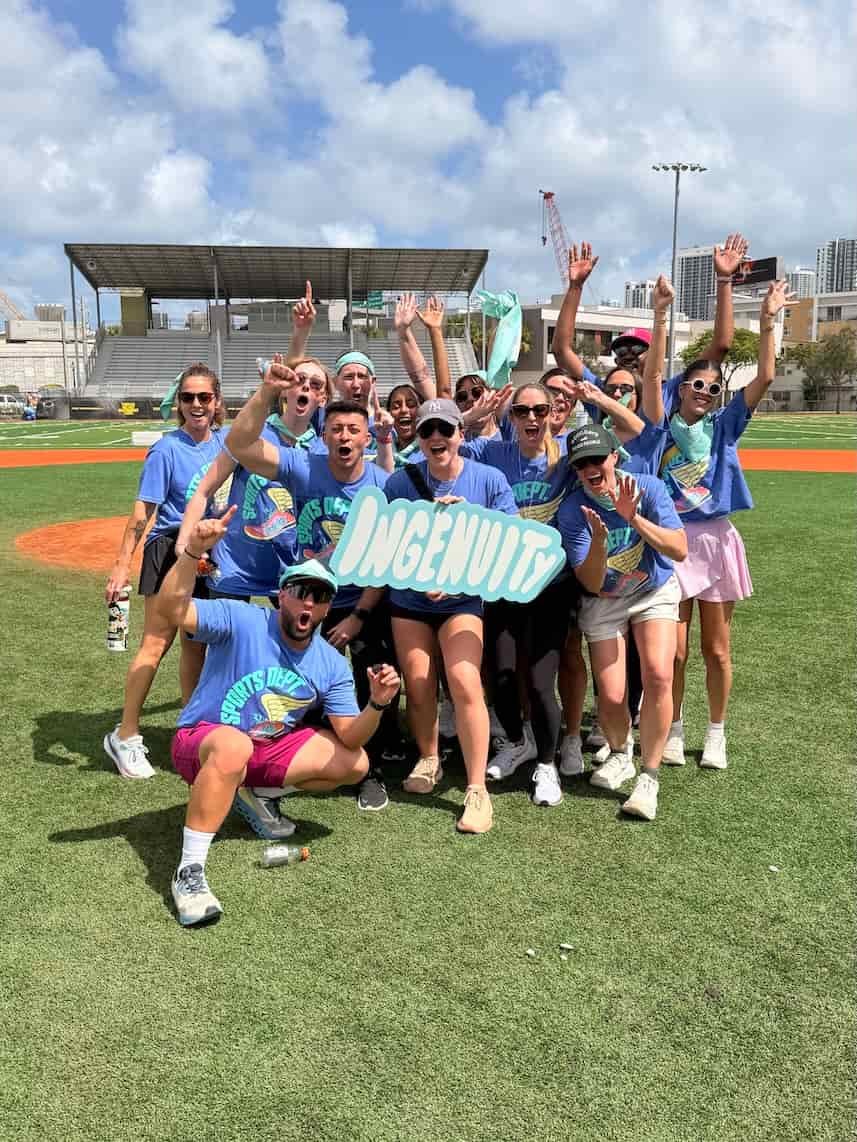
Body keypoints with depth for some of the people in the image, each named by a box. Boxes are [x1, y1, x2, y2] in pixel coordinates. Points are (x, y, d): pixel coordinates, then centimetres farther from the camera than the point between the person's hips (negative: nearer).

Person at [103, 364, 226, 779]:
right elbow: (142, 511, -14)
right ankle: (125, 738, 3)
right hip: (169, 552, -5)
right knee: (156, 643, -6)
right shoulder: (167, 449, -11)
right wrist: (121, 566, -17)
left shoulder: (224, 442, 3)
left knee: (196, 643, 13)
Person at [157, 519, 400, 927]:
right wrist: (193, 552, -49)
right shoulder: (240, 620, -18)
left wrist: (377, 704, -26)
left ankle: (256, 792, 13)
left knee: (355, 764, -4)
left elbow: (350, 738, -5)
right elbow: (171, 609, -34)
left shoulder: (332, 665, -4)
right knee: (234, 746, -42)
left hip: (270, 749, 6)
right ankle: (189, 873, -33)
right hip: (200, 742, -6)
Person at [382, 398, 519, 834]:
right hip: (410, 596, 2)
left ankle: (477, 789, -9)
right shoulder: (401, 482, -3)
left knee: (463, 680, -19)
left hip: (463, 597, -2)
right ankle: (428, 759, 33)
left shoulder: (490, 480, -5)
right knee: (418, 684, 3)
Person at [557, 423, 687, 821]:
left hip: (655, 593, 0)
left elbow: (679, 551, -23)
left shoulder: (648, 487, -17)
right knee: (611, 696, -8)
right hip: (603, 602, 0)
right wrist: (599, 540, -39)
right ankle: (618, 756, 26)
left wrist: (634, 519, -35)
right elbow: (591, 584, -21)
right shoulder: (572, 511, -19)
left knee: (658, 677, -22)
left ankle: (649, 776, -6)